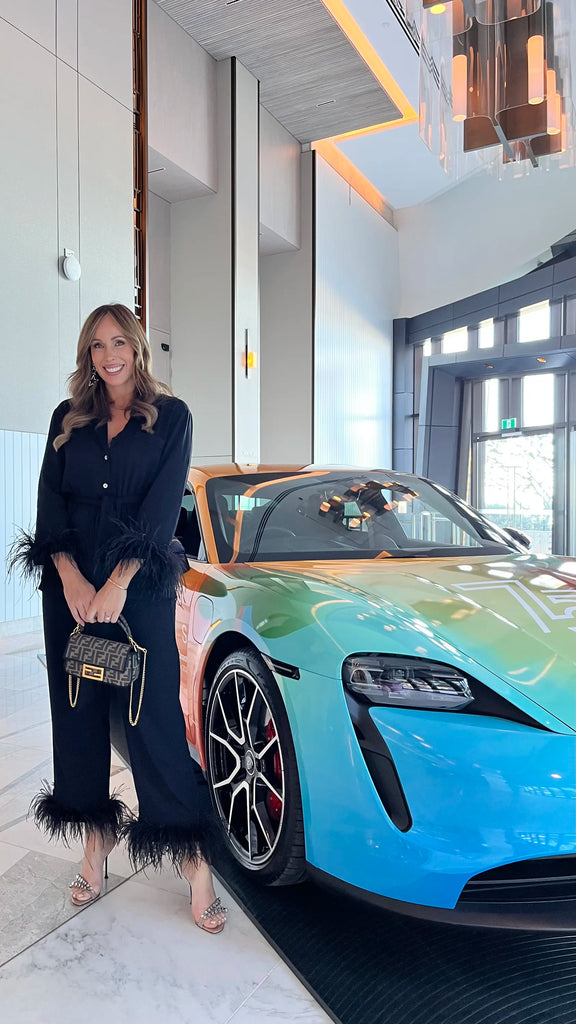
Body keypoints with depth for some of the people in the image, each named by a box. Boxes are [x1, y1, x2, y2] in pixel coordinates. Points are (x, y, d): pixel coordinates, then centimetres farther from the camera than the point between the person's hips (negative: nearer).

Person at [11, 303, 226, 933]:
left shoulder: (170, 416, 3)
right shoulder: (68, 419, 12)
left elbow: (163, 506, -7)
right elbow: (50, 502, 4)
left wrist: (118, 583, -15)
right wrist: (71, 577, -11)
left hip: (140, 588, -3)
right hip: (70, 587, 4)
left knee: (155, 715, -4)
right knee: (79, 712, 9)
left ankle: (193, 861, 7)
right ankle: (96, 842, 26)